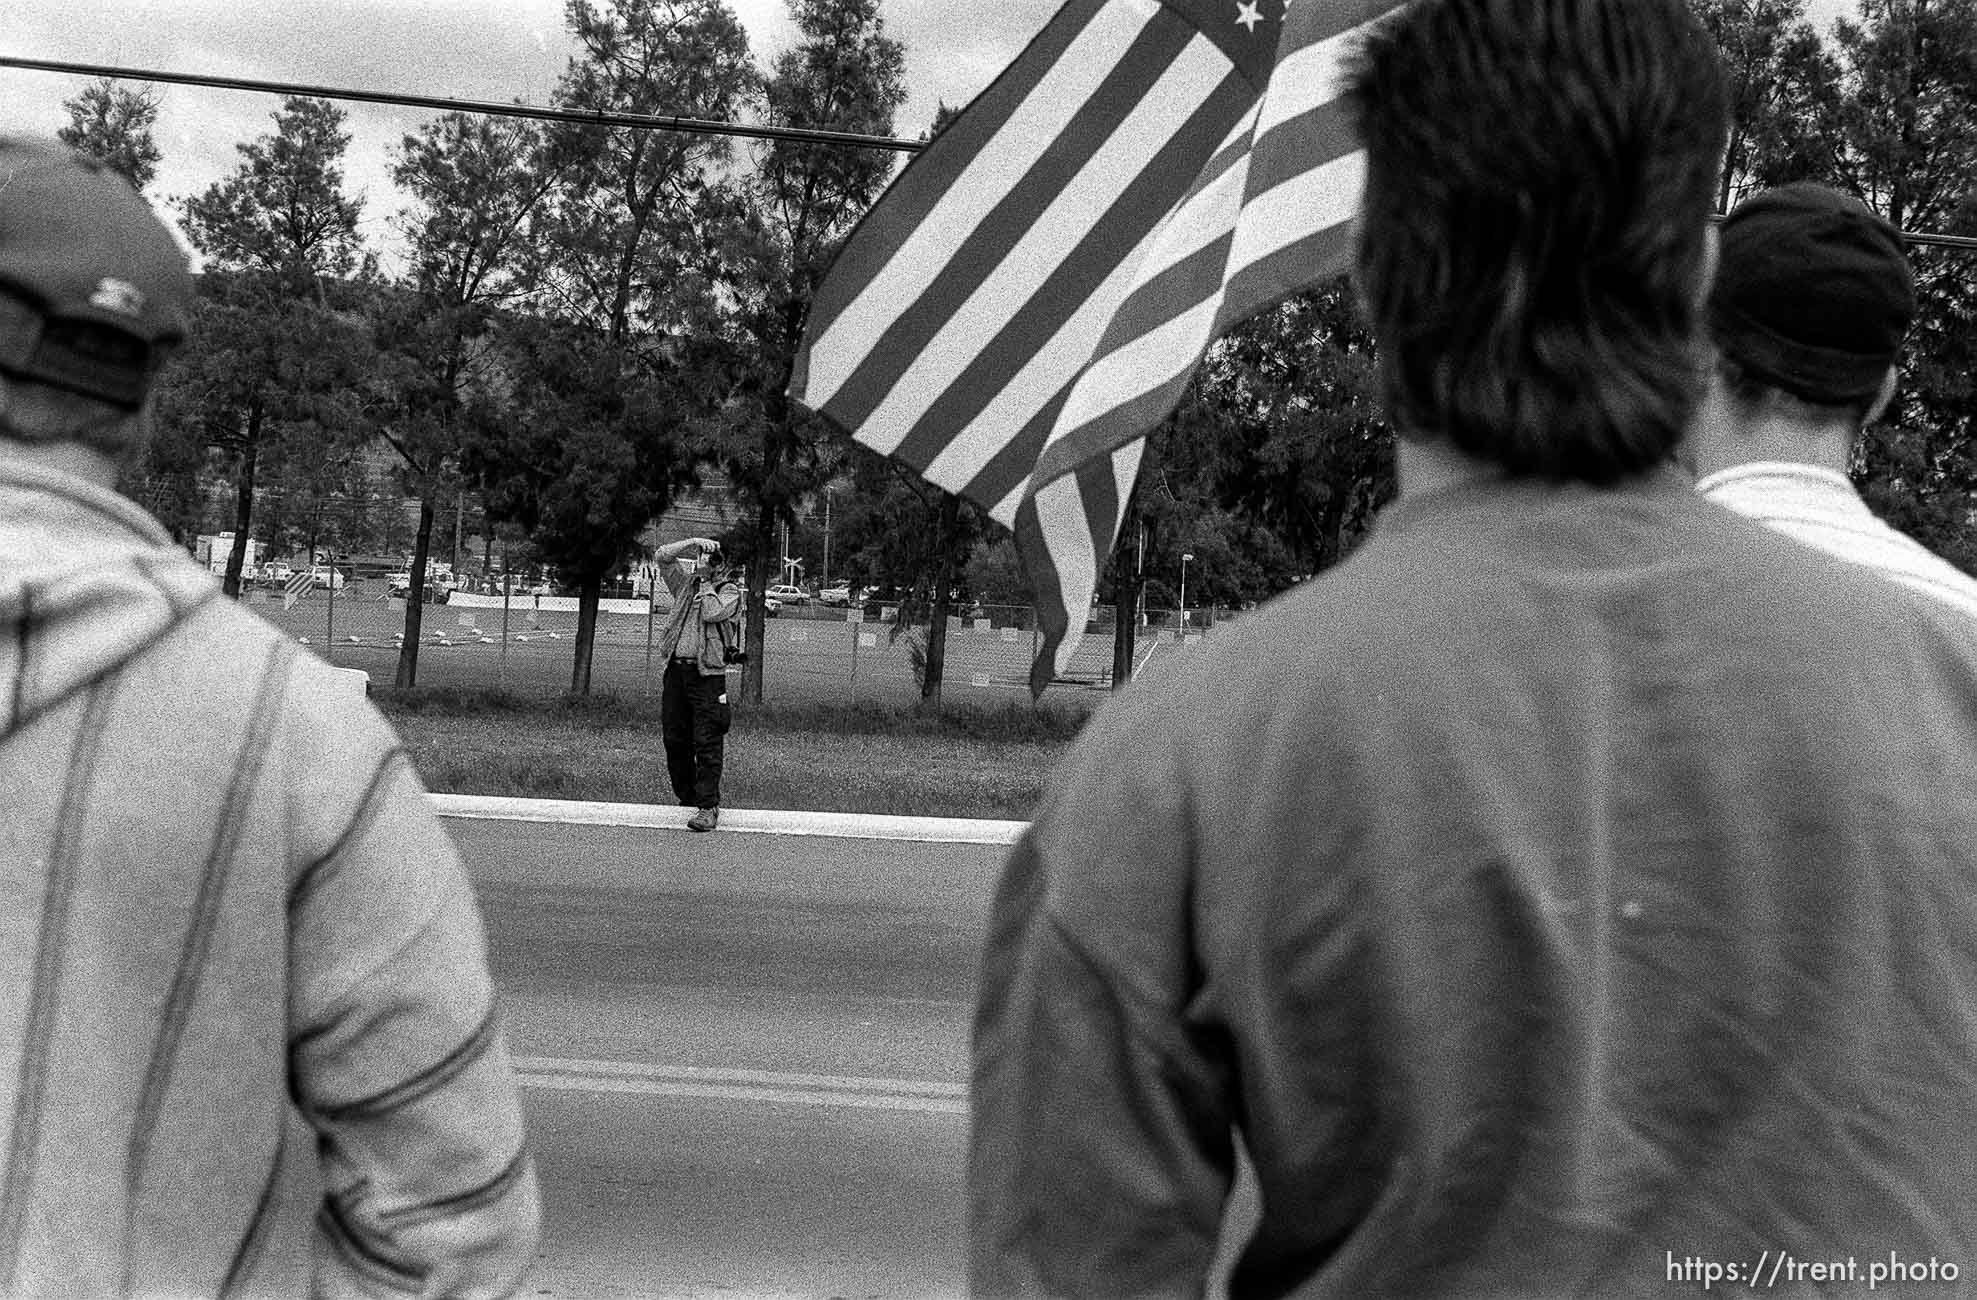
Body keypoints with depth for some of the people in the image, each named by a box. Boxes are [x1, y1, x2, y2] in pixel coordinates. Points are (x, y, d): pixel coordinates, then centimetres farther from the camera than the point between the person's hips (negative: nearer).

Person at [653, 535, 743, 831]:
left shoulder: (730, 590, 3)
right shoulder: (686, 582, 17)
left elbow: (712, 612, -15)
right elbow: (663, 555, 8)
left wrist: (706, 582, -4)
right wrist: (694, 542, 0)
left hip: (707, 673, -6)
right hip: (676, 668, 6)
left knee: (707, 743, -9)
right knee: (674, 739, 8)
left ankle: (708, 806, -10)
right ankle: (686, 798, 20)